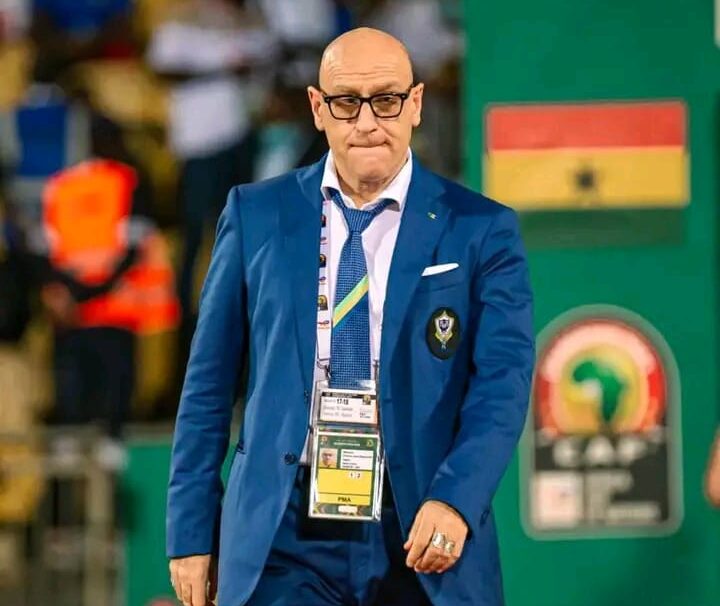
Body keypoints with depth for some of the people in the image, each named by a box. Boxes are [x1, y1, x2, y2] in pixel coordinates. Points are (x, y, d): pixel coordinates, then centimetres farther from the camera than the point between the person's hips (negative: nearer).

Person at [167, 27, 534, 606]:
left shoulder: (481, 230, 2)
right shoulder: (256, 215, 6)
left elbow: (503, 379, -7)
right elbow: (210, 381, 9)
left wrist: (454, 500, -23)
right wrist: (192, 530, 5)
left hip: (421, 539, 0)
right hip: (286, 539, 0)